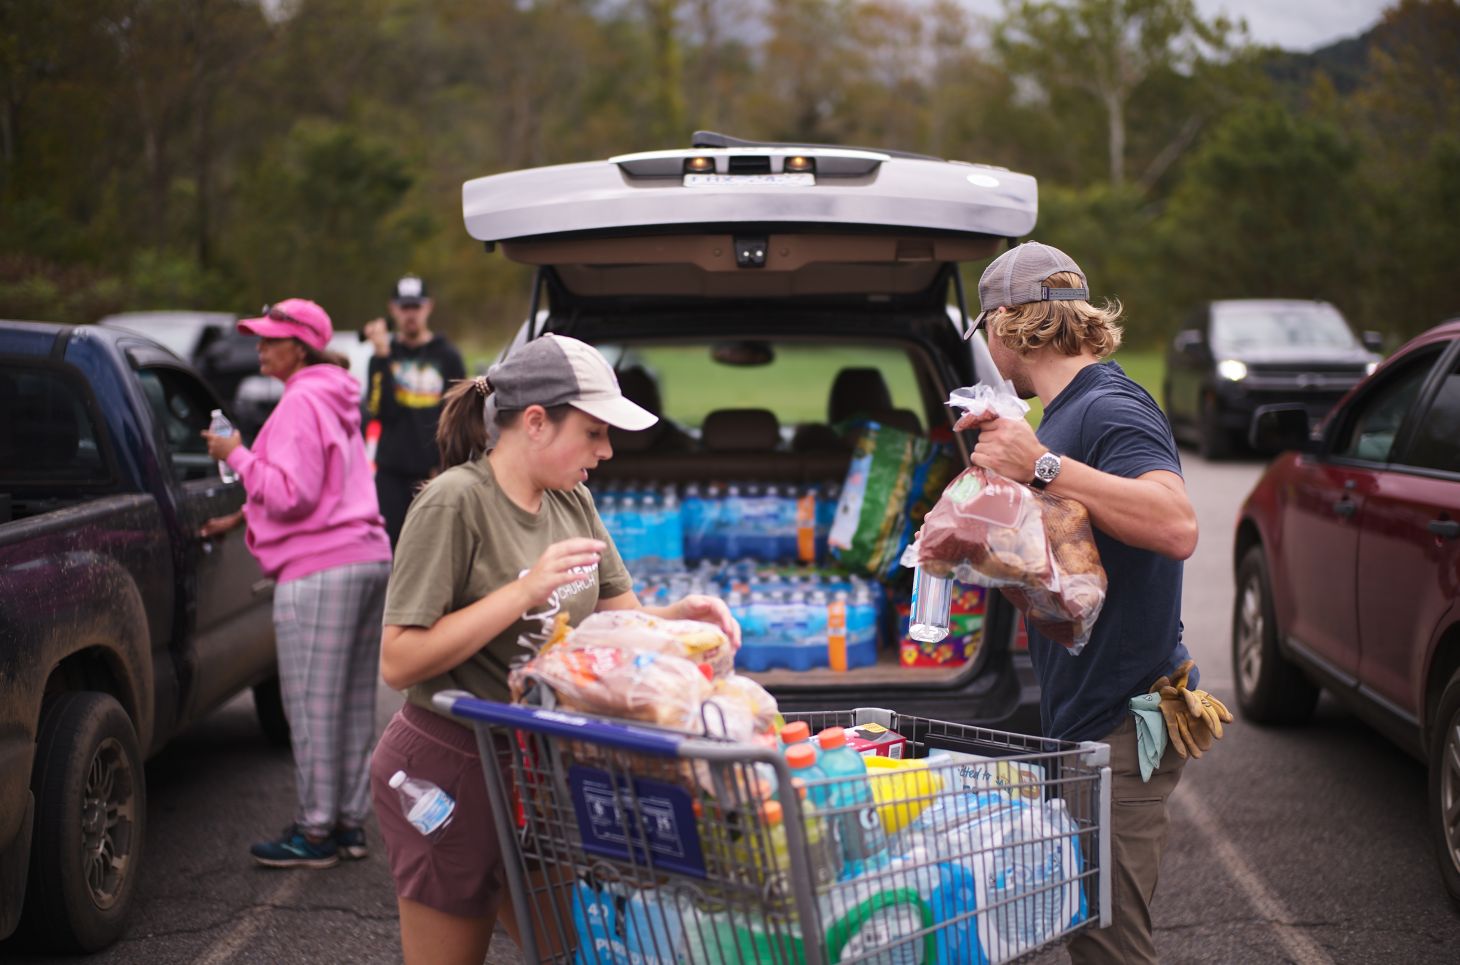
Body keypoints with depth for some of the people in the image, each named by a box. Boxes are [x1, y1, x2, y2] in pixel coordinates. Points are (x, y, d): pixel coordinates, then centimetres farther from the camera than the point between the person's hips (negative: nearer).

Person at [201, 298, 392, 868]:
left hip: (321, 570, -10)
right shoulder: (333, 400, 20)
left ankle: (316, 832, 1)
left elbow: (292, 494, -18)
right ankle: (350, 822, 20)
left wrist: (237, 456, -8)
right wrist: (240, 518, 27)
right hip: (369, 559, 10)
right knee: (353, 700, 13)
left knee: (312, 706, -4)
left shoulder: (301, 403, -11)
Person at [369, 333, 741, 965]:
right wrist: (524, 591, -25)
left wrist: (681, 615, -11)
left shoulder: (573, 502, 7)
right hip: (449, 770, -7)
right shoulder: (456, 502, -17)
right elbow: (399, 662, -21)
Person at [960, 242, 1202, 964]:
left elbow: (1177, 527, -32)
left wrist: (1042, 466, -32)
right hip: (1082, 717, 10)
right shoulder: (1066, 412, 17)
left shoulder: (1111, 410, -14)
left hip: (1123, 721, -10)